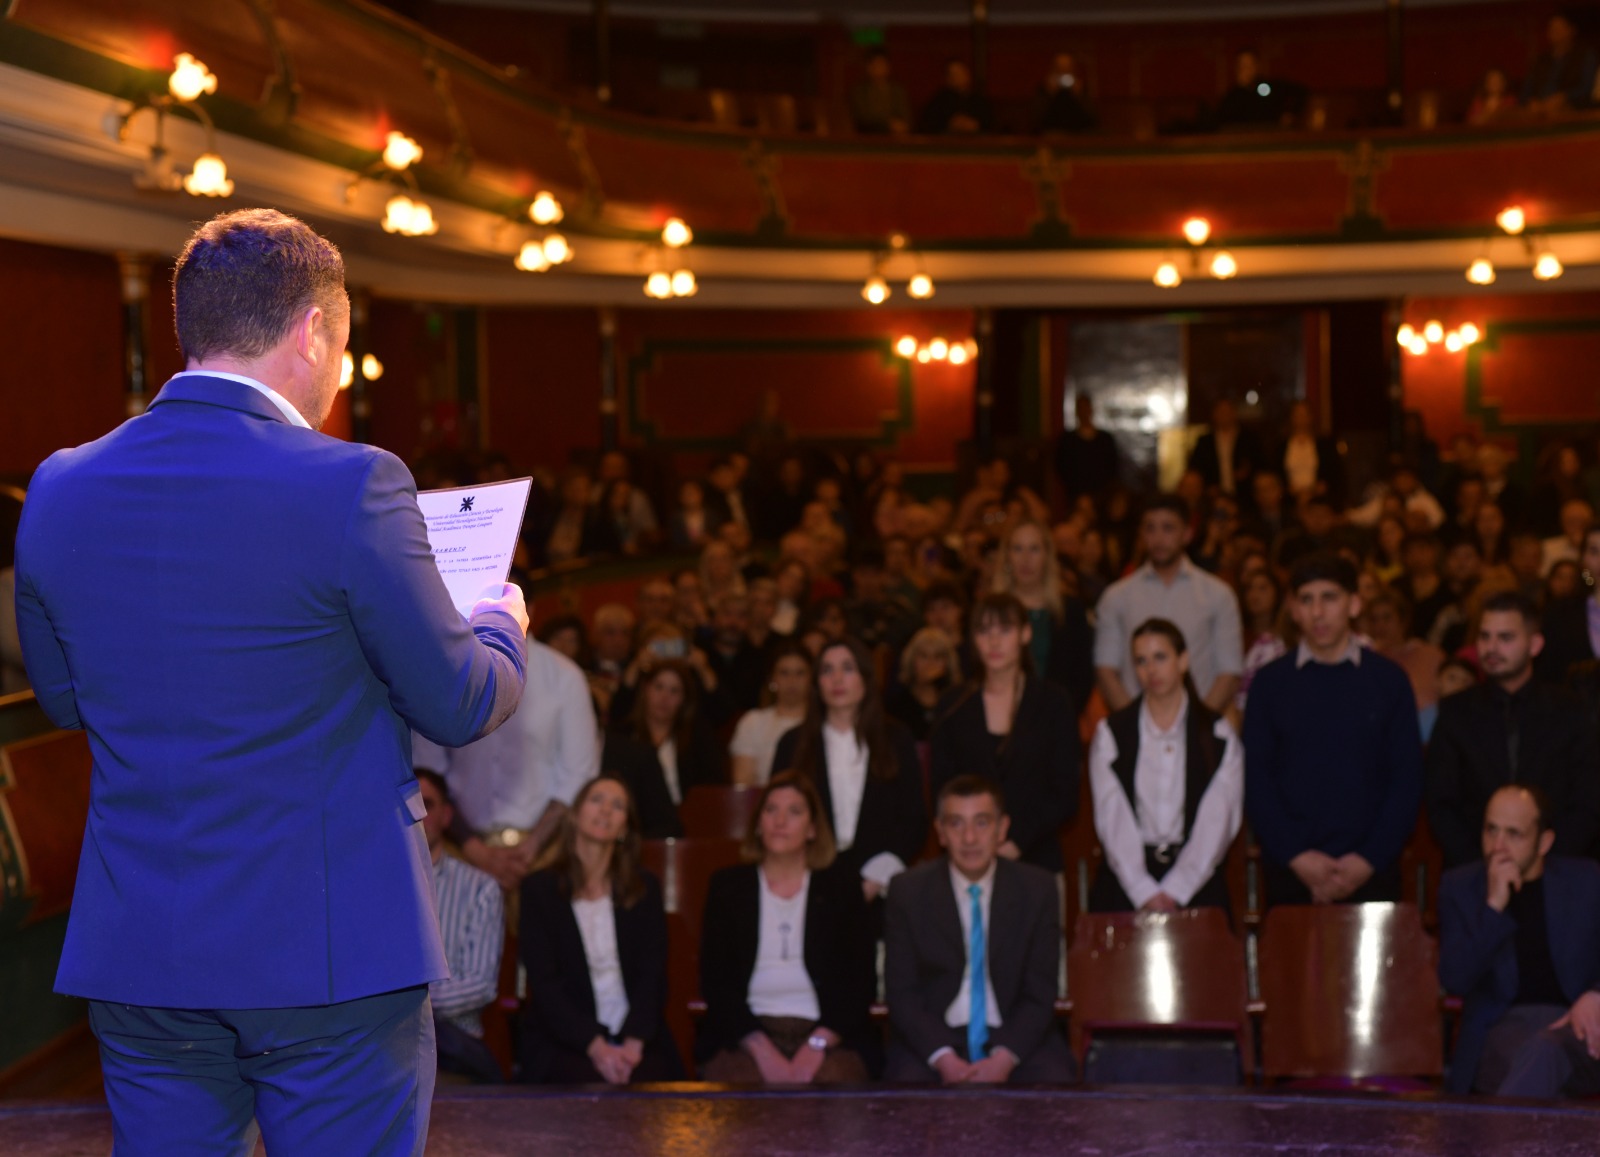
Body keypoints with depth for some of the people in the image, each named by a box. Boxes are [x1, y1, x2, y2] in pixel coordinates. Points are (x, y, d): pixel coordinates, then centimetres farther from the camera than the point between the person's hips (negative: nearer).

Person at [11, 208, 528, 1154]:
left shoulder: (60, 490, 1)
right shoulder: (350, 485, -15)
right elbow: (460, 708, -7)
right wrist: (502, 625, 15)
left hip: (138, 960, 5)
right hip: (334, 955, -5)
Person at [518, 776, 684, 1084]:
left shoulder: (645, 889, 12)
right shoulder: (539, 889, 5)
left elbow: (652, 974, 3)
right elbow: (544, 982, -4)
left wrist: (634, 1044, -14)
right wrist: (595, 1047, -17)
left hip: (637, 1037, 2)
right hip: (563, 1041, -2)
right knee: (594, 1086, -32)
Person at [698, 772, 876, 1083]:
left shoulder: (840, 887, 13)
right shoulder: (728, 886, 13)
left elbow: (862, 981, 6)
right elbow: (714, 981, 5)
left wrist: (818, 1044, -10)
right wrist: (762, 1049, -10)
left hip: (828, 1038, 0)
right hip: (745, 1036, 0)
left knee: (834, 1080, -32)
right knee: (736, 1078, -32)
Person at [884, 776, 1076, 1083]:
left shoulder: (1038, 889, 2)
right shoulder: (909, 892, 1)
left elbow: (1039, 994, 0)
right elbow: (901, 993, -1)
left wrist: (1004, 1058, -16)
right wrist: (943, 1058, -17)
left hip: (1016, 1037, 1)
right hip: (934, 1038, -1)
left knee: (1056, 1082, -27)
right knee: (909, 1084, -31)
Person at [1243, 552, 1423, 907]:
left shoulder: (1389, 680, 6)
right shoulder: (1270, 683, 6)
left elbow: (1407, 780, 3)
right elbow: (1255, 781, 3)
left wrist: (1370, 859, -7)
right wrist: (1295, 857, -8)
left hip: (1371, 872, 0)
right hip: (1291, 874, 0)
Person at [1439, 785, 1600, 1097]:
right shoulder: (1460, 886, 11)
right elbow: (1454, 980, -2)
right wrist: (1494, 906, -10)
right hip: (1501, 1026, 0)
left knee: (1546, 1050, -38)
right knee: (1538, 1057, -39)